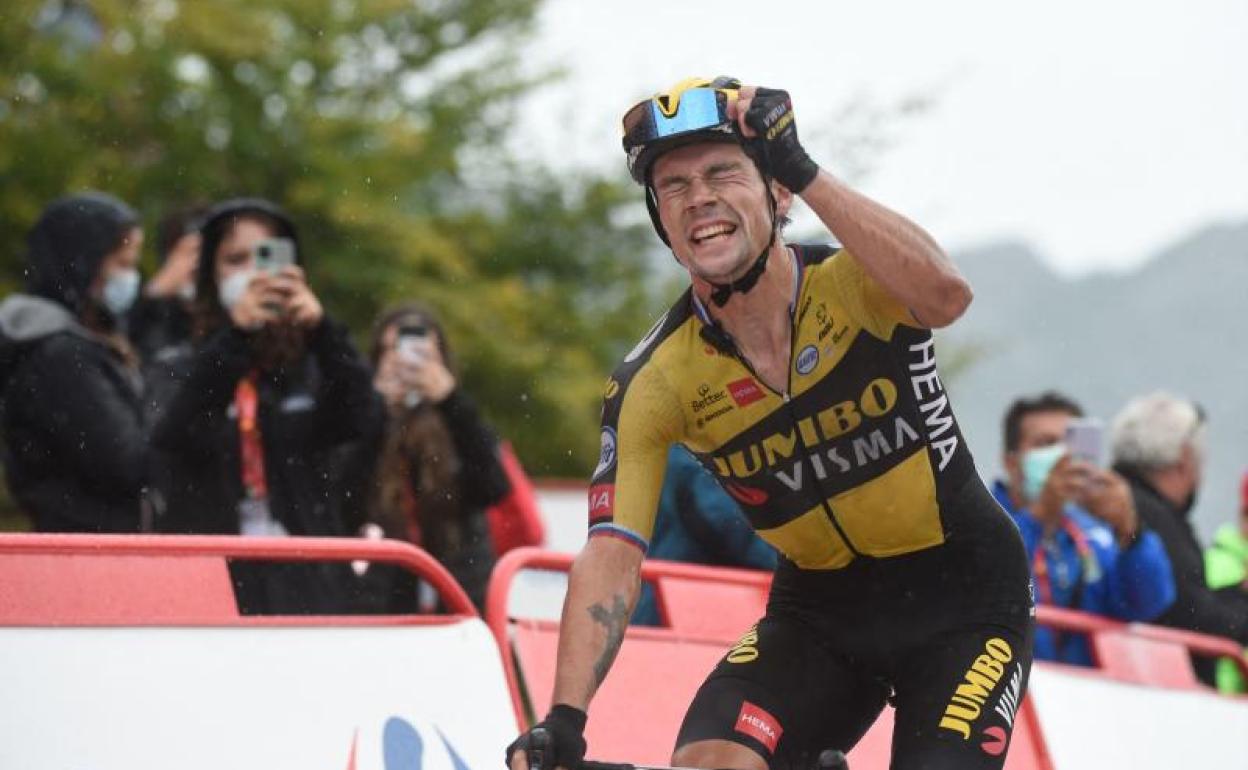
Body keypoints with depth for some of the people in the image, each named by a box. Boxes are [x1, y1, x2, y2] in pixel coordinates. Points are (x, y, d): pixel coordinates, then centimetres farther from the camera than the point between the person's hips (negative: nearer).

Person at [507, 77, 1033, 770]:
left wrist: (806, 172, -46)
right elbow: (611, 557, -15)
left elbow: (945, 294, -42)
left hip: (963, 591, -3)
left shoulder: (854, 284, -18)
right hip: (819, 613, 3)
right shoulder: (653, 382, -12)